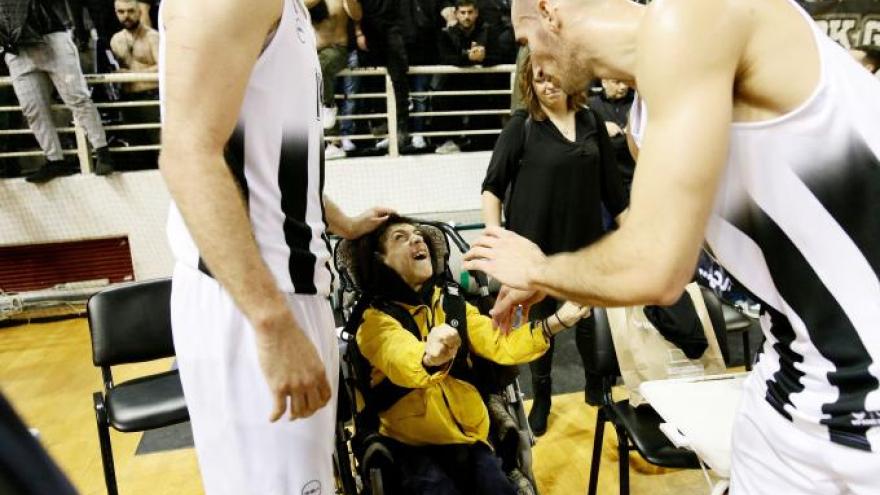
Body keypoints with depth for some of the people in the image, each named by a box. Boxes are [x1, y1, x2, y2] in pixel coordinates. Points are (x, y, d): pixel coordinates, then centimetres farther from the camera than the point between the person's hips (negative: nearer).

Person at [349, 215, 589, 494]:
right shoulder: (376, 318, -7)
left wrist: (557, 322, -18)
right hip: (414, 445, -4)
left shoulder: (452, 303, 8)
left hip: (469, 436, 4)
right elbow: (399, 359, -28)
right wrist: (429, 358, -52)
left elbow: (500, 344, -3)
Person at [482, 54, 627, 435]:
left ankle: (596, 387, 38)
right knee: (540, 321, 10)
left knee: (590, 319, 13)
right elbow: (492, 186, -8)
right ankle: (541, 399, 29)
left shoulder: (591, 121, 4)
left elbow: (610, 183, 10)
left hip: (585, 240, 3)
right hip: (536, 243, -3)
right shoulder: (522, 126, -6)